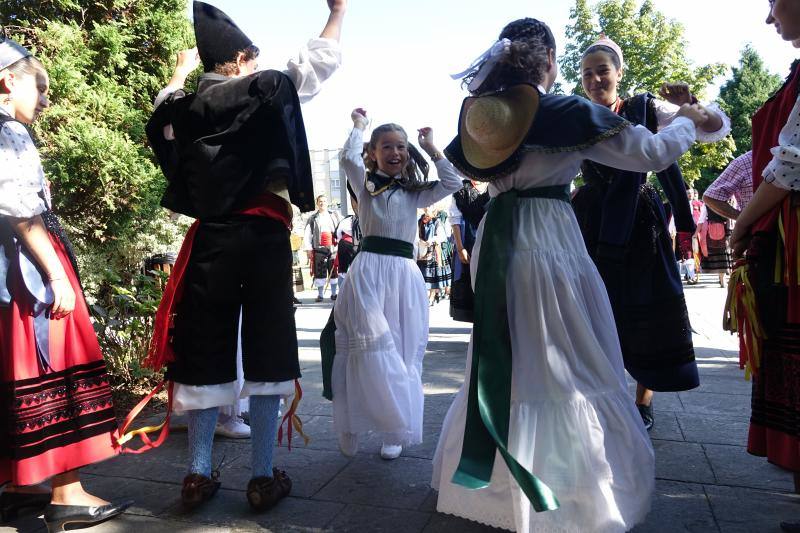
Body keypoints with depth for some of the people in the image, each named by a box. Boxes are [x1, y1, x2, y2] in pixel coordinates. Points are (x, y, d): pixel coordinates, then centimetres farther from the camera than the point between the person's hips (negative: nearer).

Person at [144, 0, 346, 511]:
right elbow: (323, 58, 10)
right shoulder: (269, 89, -2)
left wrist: (180, 71, 51)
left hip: (210, 238, 4)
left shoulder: (187, 106, 10)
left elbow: (164, 107, 34)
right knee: (267, 351, 4)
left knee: (205, 350, 9)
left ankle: (199, 475, 17)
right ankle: (264, 478, 11)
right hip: (264, 235, -3)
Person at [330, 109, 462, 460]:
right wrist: (359, 125, 7)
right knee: (372, 351, -12)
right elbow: (349, 158, -10)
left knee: (404, 353, 5)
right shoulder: (365, 185, 9)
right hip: (368, 271, -3)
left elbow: (452, 183, 5)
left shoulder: (414, 193, 16)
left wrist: (431, 148, 9)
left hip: (405, 274, 3)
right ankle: (353, 429, 2)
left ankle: (394, 431, 17)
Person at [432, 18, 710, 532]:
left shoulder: (481, 114, 6)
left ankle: (485, 481, 28)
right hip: (550, 239, -5)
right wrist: (686, 121, 17)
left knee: (499, 362, 17)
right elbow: (652, 153, -1)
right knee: (568, 367, 5)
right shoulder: (567, 112, -7)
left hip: (496, 241, 6)